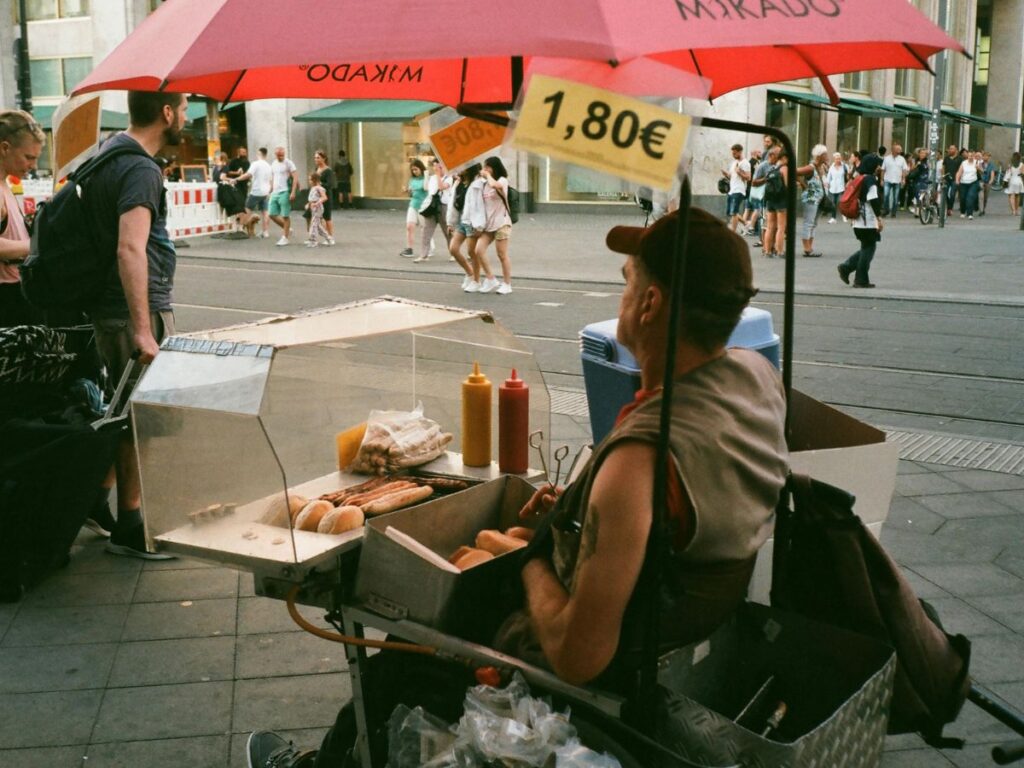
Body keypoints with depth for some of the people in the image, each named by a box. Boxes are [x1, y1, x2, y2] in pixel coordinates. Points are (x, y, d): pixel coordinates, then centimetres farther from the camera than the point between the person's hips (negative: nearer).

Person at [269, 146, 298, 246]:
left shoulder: (288, 163, -7)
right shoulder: (273, 164, 14)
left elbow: (295, 178, -12)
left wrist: (293, 192, -19)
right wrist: (271, 191, 17)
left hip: (285, 192, -7)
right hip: (275, 192, 7)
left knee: (285, 216, -2)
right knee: (272, 214, 5)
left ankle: (285, 238, 5)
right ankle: (287, 229, 22)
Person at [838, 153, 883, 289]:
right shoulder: (870, 179, -13)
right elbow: (873, 200, -18)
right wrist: (879, 217, -15)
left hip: (859, 221, 9)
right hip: (868, 221, -9)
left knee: (866, 248, 16)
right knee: (868, 248, 0)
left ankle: (846, 268, 7)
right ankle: (861, 280, 3)